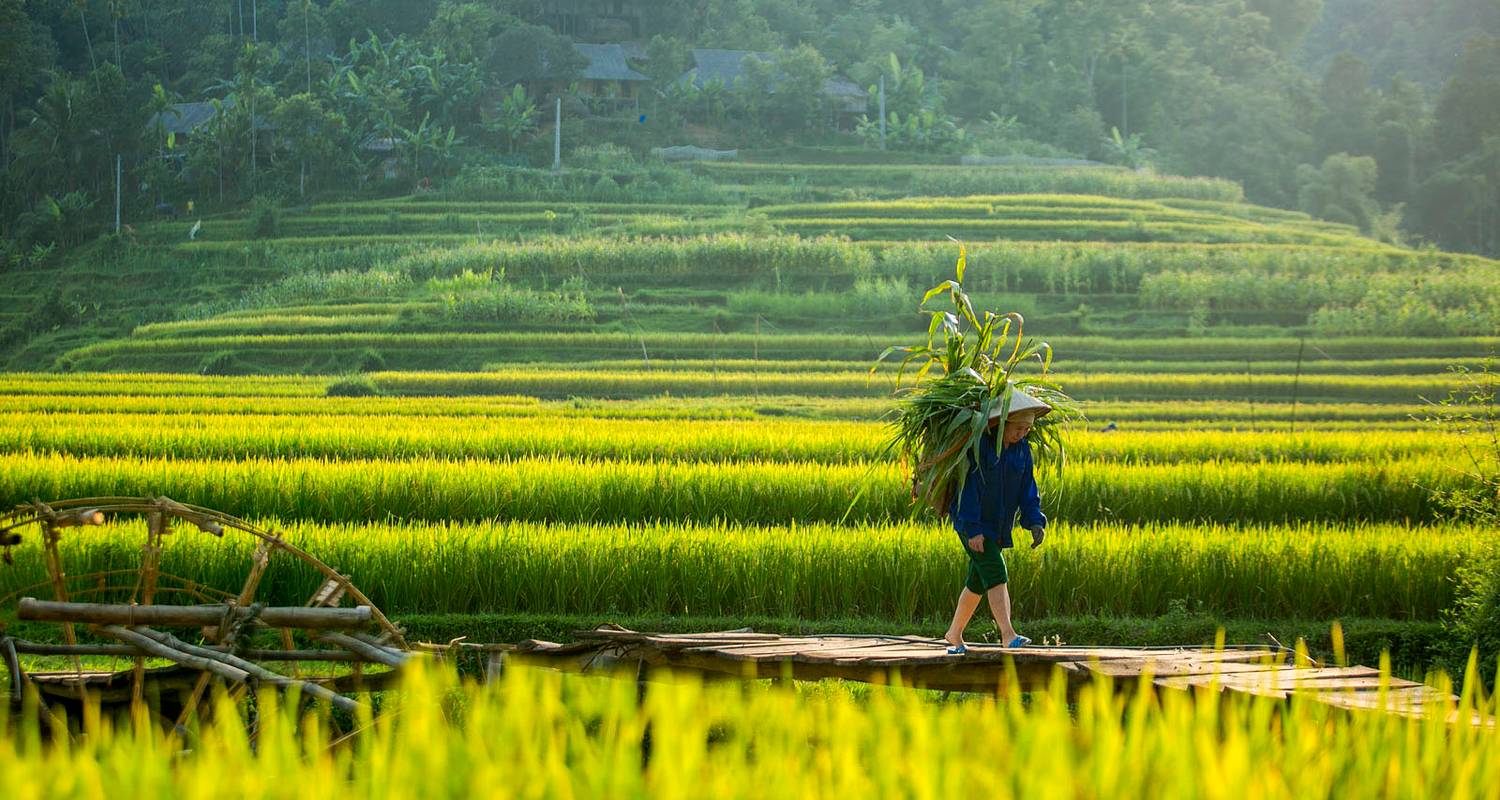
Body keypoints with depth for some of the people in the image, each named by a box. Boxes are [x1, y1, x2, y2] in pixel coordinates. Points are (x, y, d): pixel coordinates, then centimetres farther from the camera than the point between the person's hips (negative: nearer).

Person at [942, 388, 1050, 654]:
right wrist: (973, 530, -22)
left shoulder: (1022, 450, 4)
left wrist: (1035, 522, -9)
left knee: (977, 583, 13)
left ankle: (954, 634, 27)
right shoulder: (978, 446, -17)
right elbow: (968, 487, -18)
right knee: (996, 575, -20)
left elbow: (1027, 490, 6)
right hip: (971, 523, -7)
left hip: (998, 526, 7)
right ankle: (1008, 635, -29)